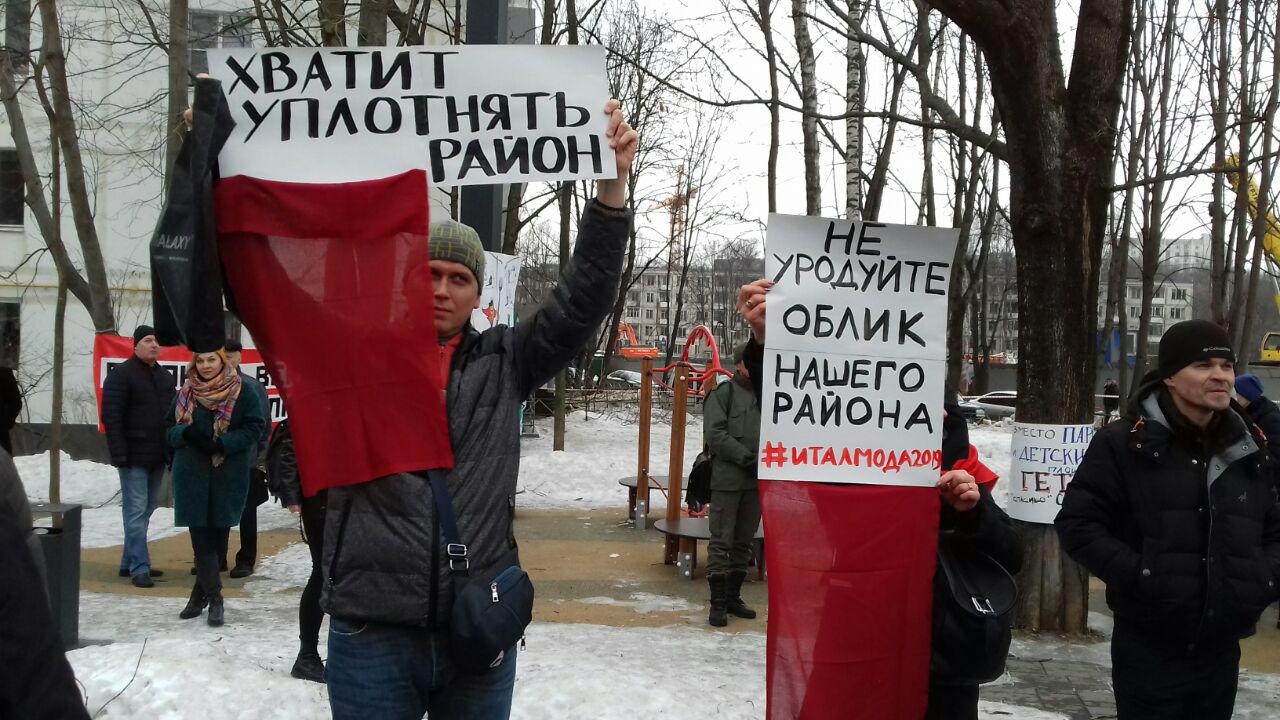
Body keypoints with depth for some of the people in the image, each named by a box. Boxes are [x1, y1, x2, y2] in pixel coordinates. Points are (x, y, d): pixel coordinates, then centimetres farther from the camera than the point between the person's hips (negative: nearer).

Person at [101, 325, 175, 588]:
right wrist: (119, 454, -18)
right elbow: (111, 416, -12)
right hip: (134, 457, -7)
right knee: (136, 510, -7)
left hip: (158, 457, 7)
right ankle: (139, 568, -7)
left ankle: (129, 563, 20)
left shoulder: (164, 376, 16)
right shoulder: (122, 374, -6)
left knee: (146, 509, 11)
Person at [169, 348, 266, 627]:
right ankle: (214, 599, 0)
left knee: (217, 536, 4)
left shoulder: (242, 392, -2)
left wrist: (222, 444, -18)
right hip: (192, 474, 2)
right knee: (200, 536, -4)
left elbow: (254, 427, -5)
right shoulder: (185, 393, 8)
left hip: (229, 475, -2)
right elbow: (170, 429, 11)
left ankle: (200, 594, 19)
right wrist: (186, 433, -13)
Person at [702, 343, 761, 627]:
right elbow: (715, 434, -12)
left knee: (744, 541, 12)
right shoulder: (723, 394, -3)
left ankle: (733, 596, 22)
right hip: (727, 479, -6)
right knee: (721, 541, -4)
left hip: (757, 482, 6)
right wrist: (747, 458, -17)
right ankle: (718, 602, 0)